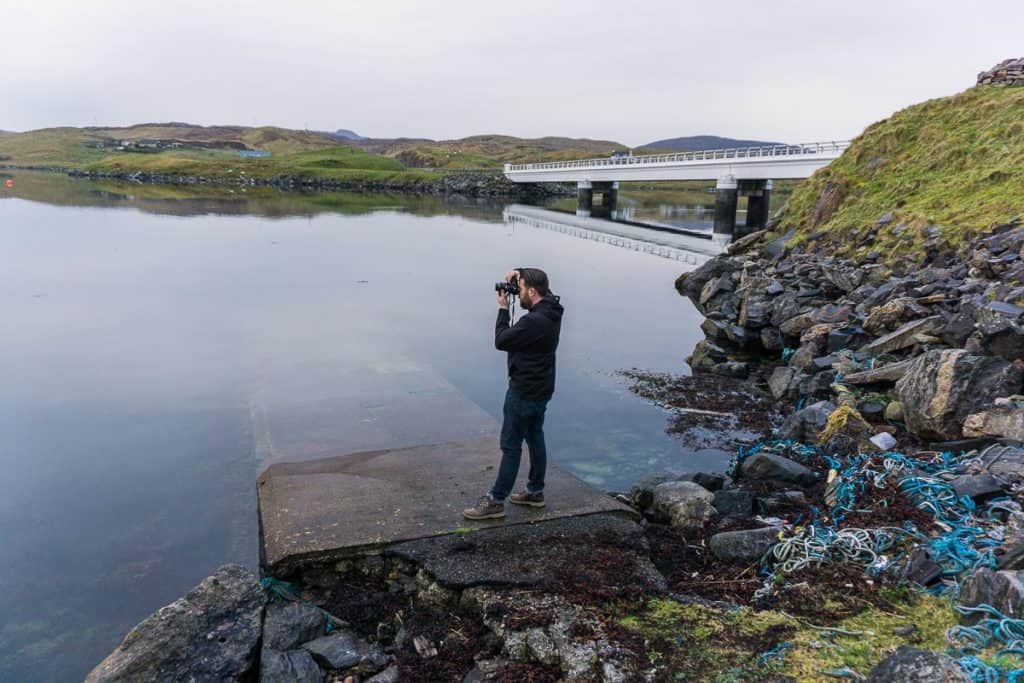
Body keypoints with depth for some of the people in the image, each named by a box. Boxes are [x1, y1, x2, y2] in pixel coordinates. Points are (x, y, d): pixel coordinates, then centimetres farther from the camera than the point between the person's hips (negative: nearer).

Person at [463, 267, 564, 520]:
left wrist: (503, 308, -7)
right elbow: (538, 282, 20)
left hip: (524, 392, -10)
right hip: (541, 389, 10)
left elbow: (501, 341, -18)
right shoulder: (551, 307, 1)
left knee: (511, 446, -2)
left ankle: (495, 501, 7)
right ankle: (535, 492, 30)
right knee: (535, 439, 18)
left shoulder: (534, 321, -28)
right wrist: (519, 273, 1)